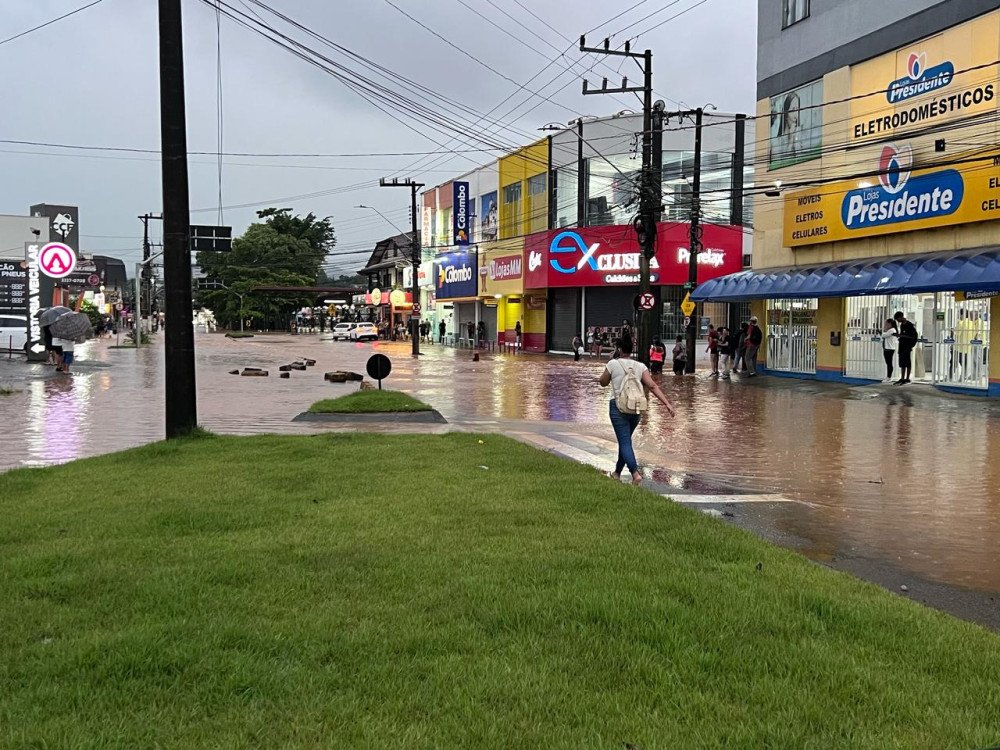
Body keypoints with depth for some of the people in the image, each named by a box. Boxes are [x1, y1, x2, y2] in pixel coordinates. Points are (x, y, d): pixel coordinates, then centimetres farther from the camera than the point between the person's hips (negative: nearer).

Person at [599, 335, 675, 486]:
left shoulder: (613, 364, -7)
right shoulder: (640, 366, 2)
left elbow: (603, 382, 6)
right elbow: (652, 386, -8)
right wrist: (667, 403, -11)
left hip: (618, 407, -5)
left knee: (625, 442, -5)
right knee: (625, 440, 20)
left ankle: (635, 473, -22)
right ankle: (617, 472, 33)